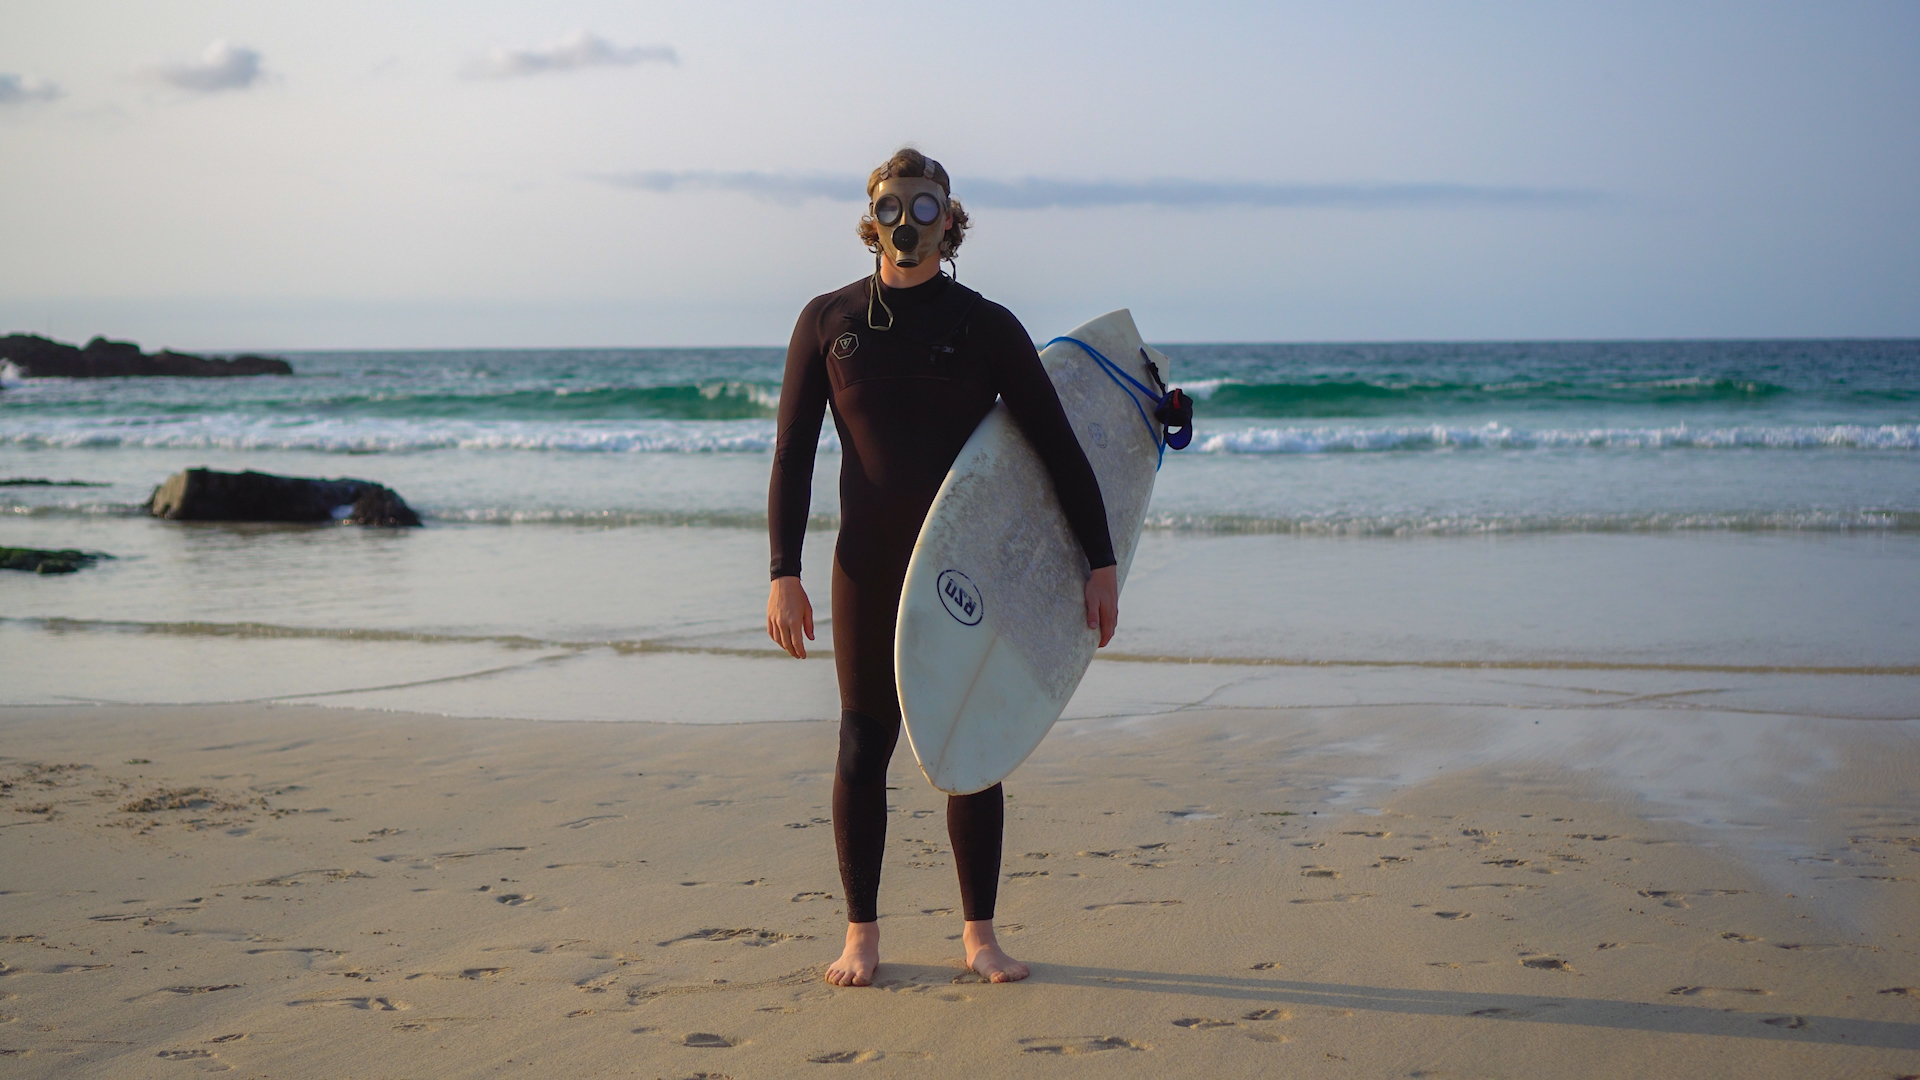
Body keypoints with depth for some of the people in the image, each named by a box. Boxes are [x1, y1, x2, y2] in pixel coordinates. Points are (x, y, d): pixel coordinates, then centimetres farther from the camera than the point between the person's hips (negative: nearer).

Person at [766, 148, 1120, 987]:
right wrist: (784, 574, -5)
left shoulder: (986, 326, 2)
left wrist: (1101, 562, -4)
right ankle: (861, 934, 13)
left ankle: (980, 935, 13)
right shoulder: (828, 321, 4)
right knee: (864, 746, 2)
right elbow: (792, 453, 3)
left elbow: (1058, 447, 2)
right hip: (869, 570, 0)